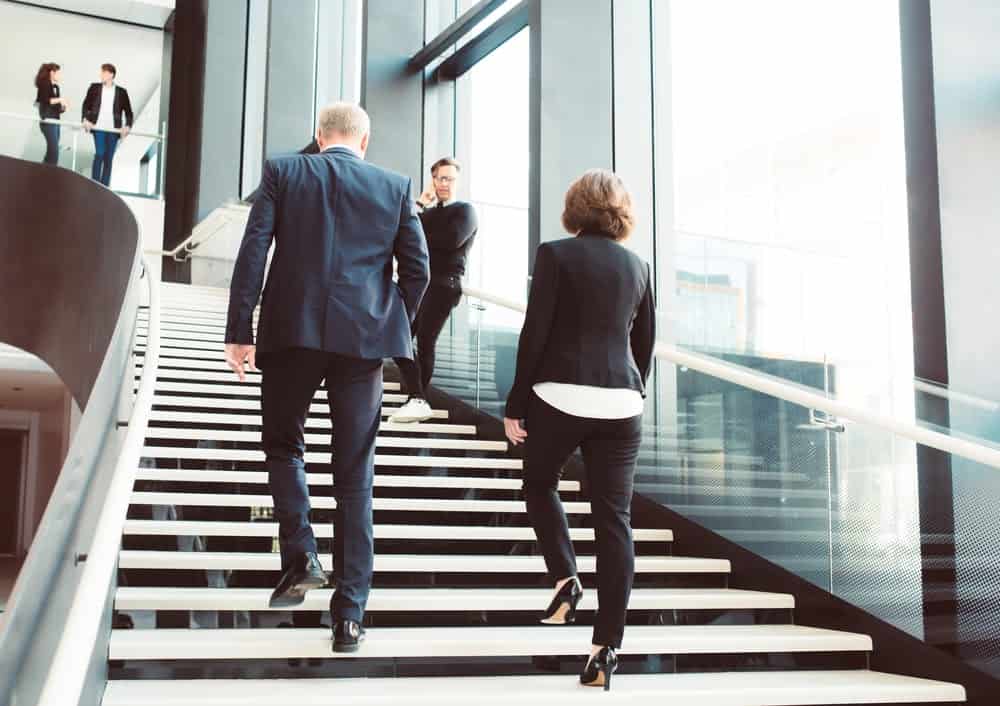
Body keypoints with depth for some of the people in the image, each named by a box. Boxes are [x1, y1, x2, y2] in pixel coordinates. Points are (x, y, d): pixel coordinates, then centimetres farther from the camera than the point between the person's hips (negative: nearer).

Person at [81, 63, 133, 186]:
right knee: (99, 154, -13)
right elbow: (86, 105, 10)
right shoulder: (94, 88, 6)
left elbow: (128, 111, 7)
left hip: (113, 129, 1)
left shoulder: (121, 92, 4)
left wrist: (127, 126, -8)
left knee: (108, 158, 4)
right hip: (98, 127, -1)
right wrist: (86, 119, -5)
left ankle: (104, 187, 9)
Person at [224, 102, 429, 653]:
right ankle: (349, 613, 6)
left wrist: (240, 330, -2)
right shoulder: (394, 187, 8)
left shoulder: (282, 172, 6)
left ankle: (300, 556, 4)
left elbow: (253, 252, -3)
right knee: (354, 474, 5)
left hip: (292, 331, -1)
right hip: (363, 338, 1)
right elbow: (417, 269, 4)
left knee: (283, 443, 22)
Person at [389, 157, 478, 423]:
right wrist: (420, 204, -2)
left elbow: (452, 240, -17)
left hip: (443, 285, -6)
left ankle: (418, 400, -1)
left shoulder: (465, 210, 3)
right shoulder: (428, 212, 23)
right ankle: (417, 400, -4)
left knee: (425, 342, -7)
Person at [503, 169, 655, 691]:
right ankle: (606, 646, 3)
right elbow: (645, 343, 16)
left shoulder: (555, 254, -1)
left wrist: (516, 404, -1)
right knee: (614, 518, 3)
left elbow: (535, 334, -6)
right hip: (621, 403, 3)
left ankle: (564, 577, 6)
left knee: (540, 485, 23)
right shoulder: (638, 266, 12)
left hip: (560, 395, -3)